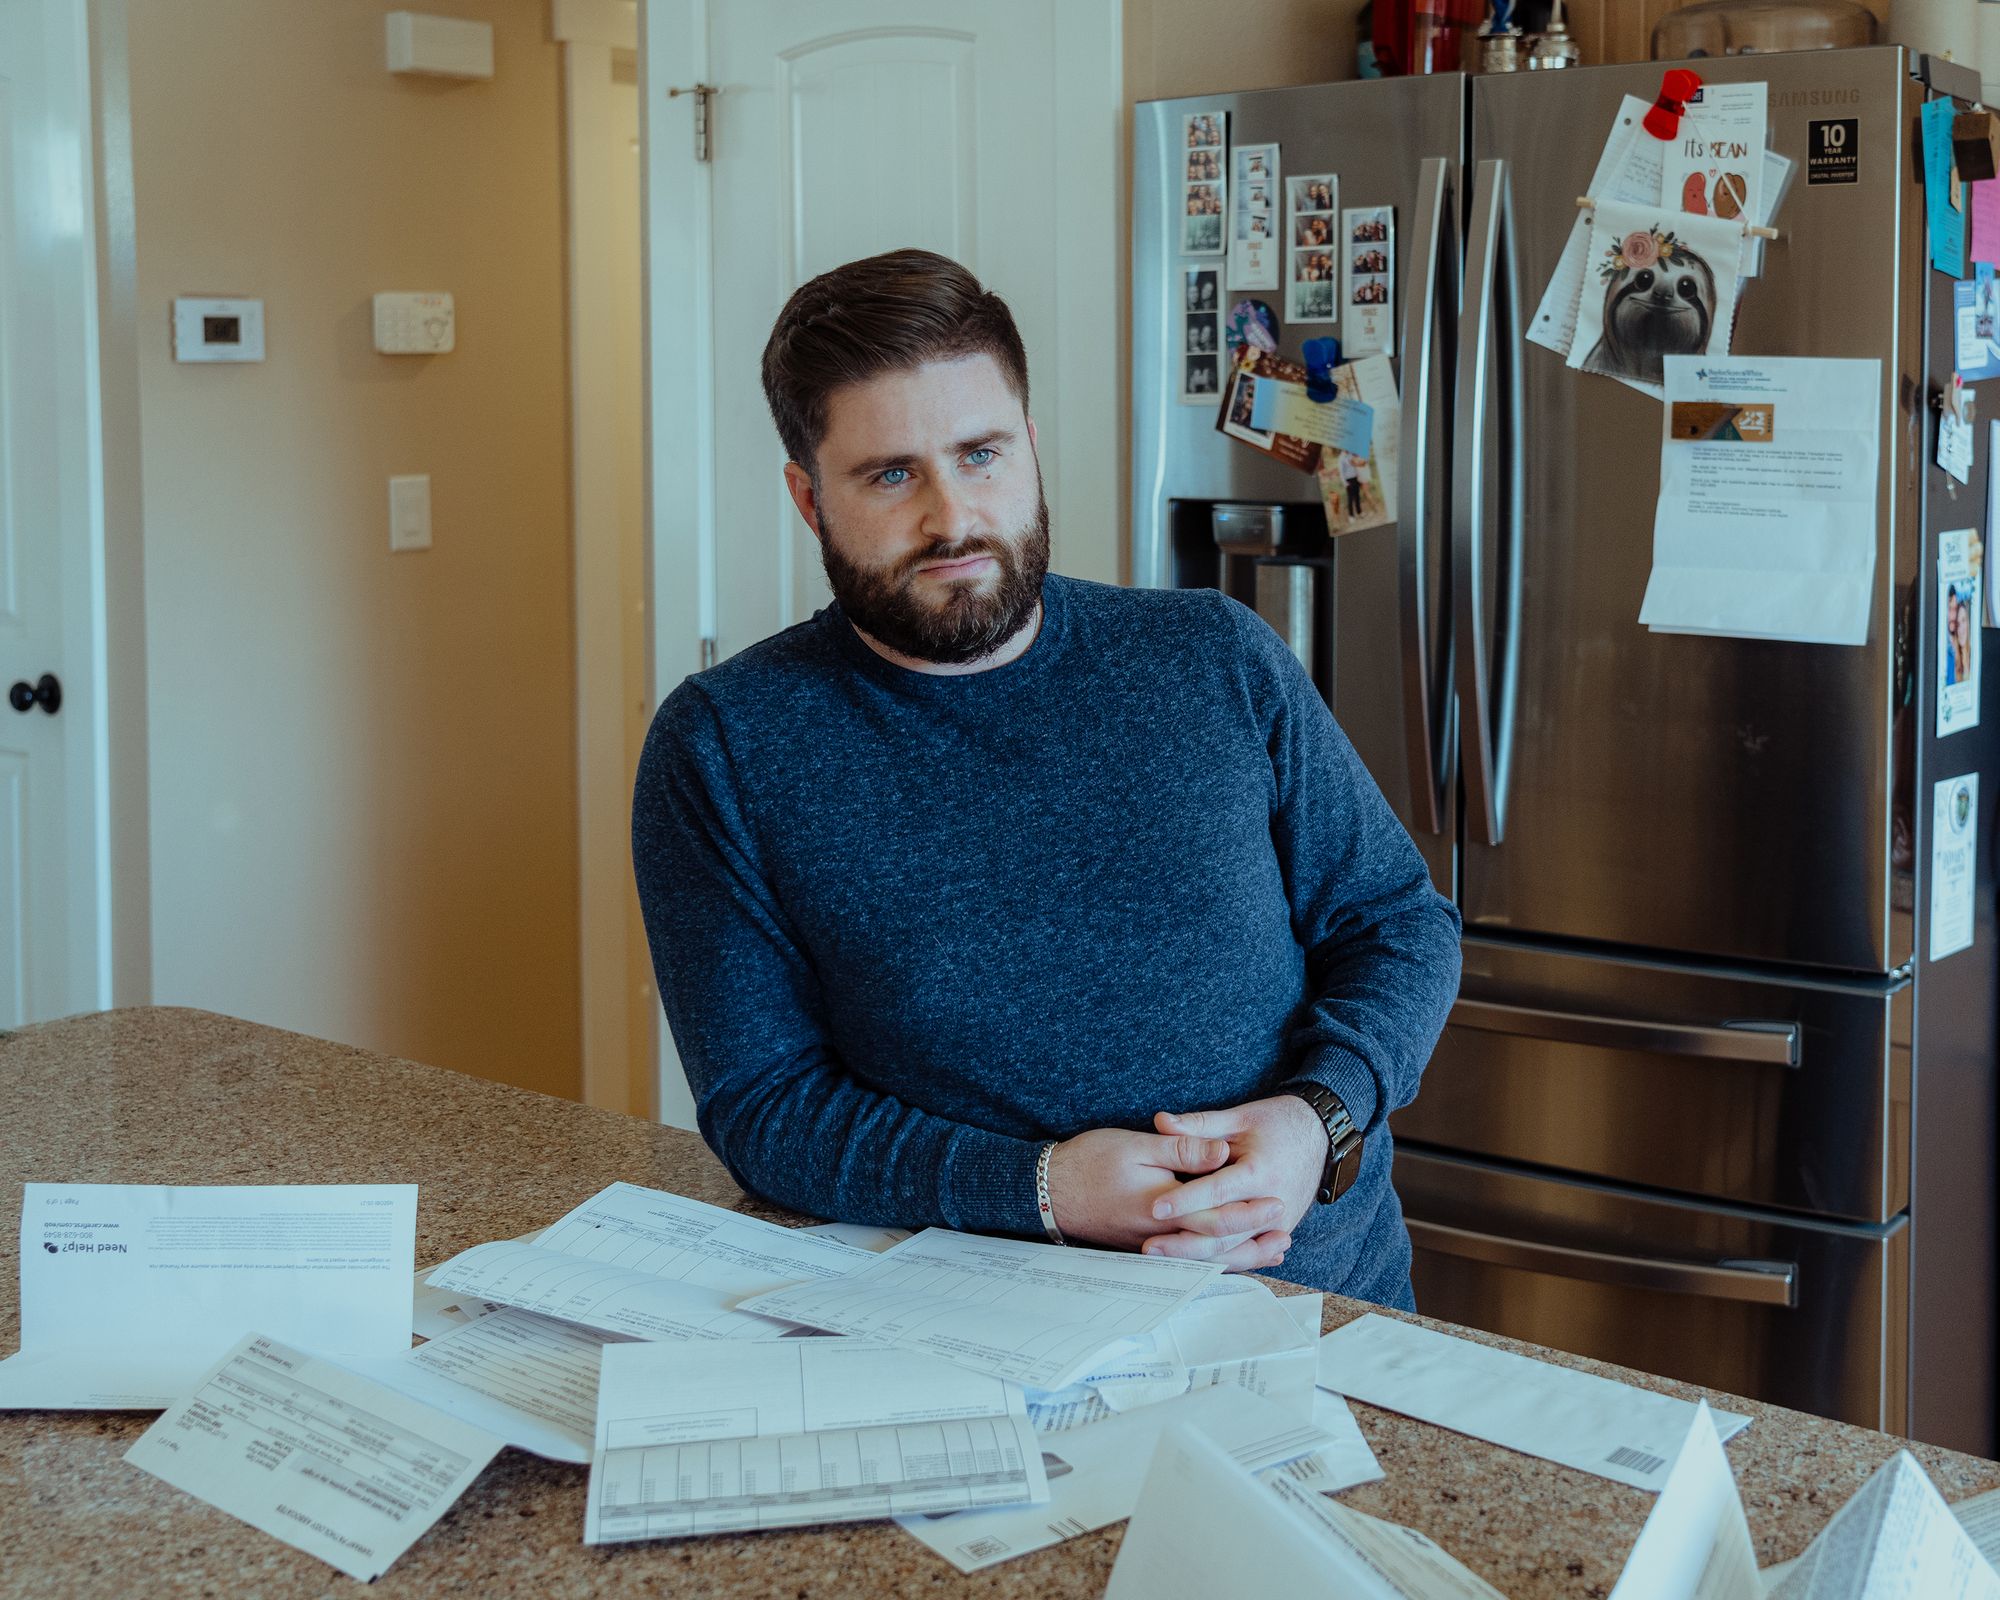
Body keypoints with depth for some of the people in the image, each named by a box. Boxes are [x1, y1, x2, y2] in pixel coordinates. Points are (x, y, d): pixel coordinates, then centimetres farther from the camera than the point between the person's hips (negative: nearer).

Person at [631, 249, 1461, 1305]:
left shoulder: (1218, 660, 7)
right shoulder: (724, 747, -1)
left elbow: (1400, 920, 13)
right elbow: (763, 1105, -3)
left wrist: (1318, 1117, -8)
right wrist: (1041, 1188, -18)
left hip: (1329, 1291, 3)